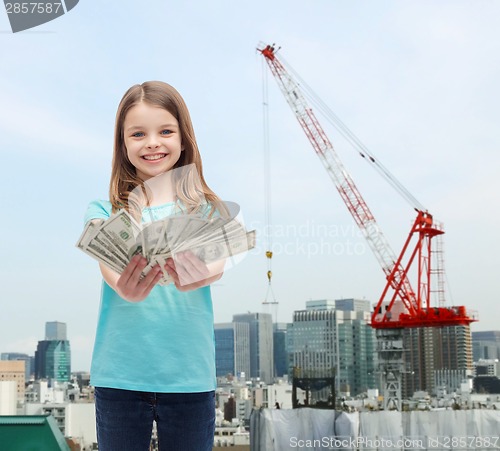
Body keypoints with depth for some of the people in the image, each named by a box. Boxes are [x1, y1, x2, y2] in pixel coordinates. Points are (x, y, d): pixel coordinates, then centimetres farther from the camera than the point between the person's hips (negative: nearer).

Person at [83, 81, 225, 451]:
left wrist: (200, 275, -36)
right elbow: (108, 266, -14)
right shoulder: (105, 211, 4)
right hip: (119, 374, 0)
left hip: (189, 374, 0)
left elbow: (218, 263, -12)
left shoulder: (205, 207, 6)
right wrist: (125, 287, -38)